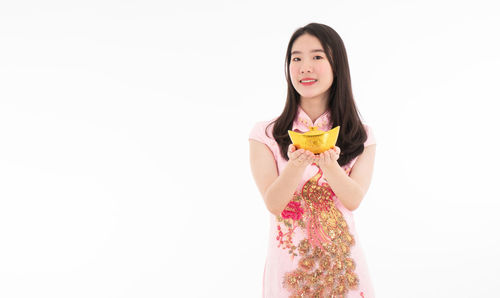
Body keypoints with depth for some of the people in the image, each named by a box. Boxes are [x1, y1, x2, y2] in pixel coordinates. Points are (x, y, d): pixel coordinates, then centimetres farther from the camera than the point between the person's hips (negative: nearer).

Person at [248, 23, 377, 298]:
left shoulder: (362, 138, 2)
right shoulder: (265, 136, -4)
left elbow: (354, 200, -9)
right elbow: (273, 203, -11)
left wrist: (329, 164, -28)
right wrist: (296, 164, -29)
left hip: (342, 262, 2)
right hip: (288, 262, -1)